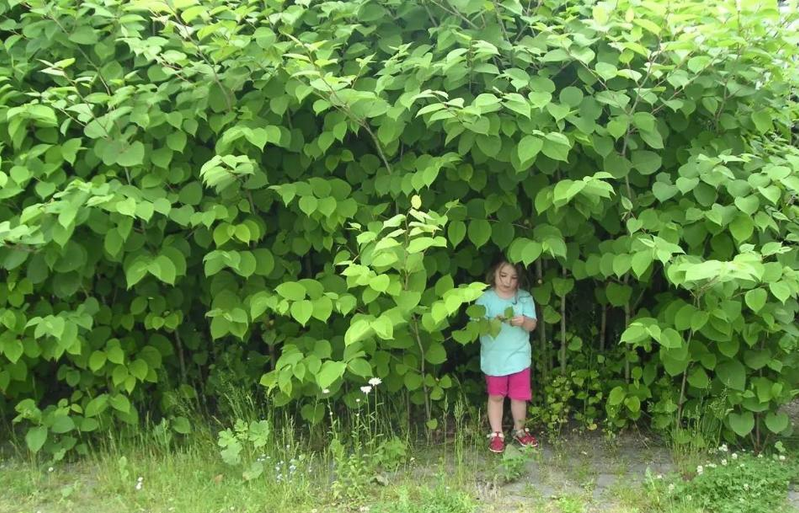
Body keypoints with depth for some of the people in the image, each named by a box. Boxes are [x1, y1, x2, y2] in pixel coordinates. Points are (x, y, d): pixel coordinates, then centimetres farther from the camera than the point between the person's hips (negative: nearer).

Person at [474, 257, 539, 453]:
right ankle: (496, 434, 23)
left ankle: (520, 430, 32)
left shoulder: (524, 297, -3)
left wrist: (523, 321, -28)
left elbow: (532, 325, -6)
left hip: (519, 357, 2)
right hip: (494, 359, -2)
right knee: (496, 396, 11)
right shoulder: (485, 299, -9)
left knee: (519, 396, 12)